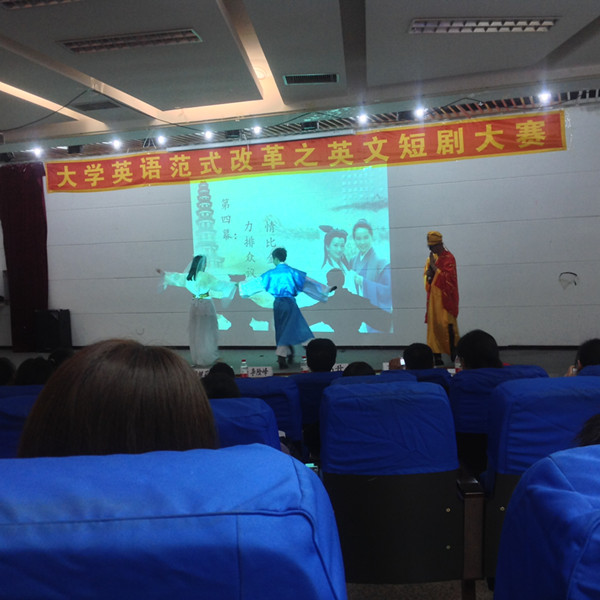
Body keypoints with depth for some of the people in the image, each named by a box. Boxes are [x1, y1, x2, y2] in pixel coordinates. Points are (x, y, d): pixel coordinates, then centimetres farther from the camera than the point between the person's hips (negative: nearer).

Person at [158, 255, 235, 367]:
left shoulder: (188, 276, 5)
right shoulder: (206, 277, -14)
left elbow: (175, 277, 20)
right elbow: (219, 284, -15)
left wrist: (164, 273, 37)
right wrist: (233, 284, -6)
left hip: (195, 305, 6)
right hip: (206, 305, -6)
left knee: (195, 333, 12)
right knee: (207, 333, 2)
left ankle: (196, 359, 19)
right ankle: (207, 359, 6)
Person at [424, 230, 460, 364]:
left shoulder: (448, 258, -9)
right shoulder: (432, 257, 12)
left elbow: (447, 278, -18)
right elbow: (427, 273, 22)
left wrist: (433, 266, -17)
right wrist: (428, 273, -2)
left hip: (445, 298, -6)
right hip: (433, 297, 7)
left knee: (446, 324, -9)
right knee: (433, 325, 5)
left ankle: (453, 352, 2)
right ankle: (437, 354, 9)